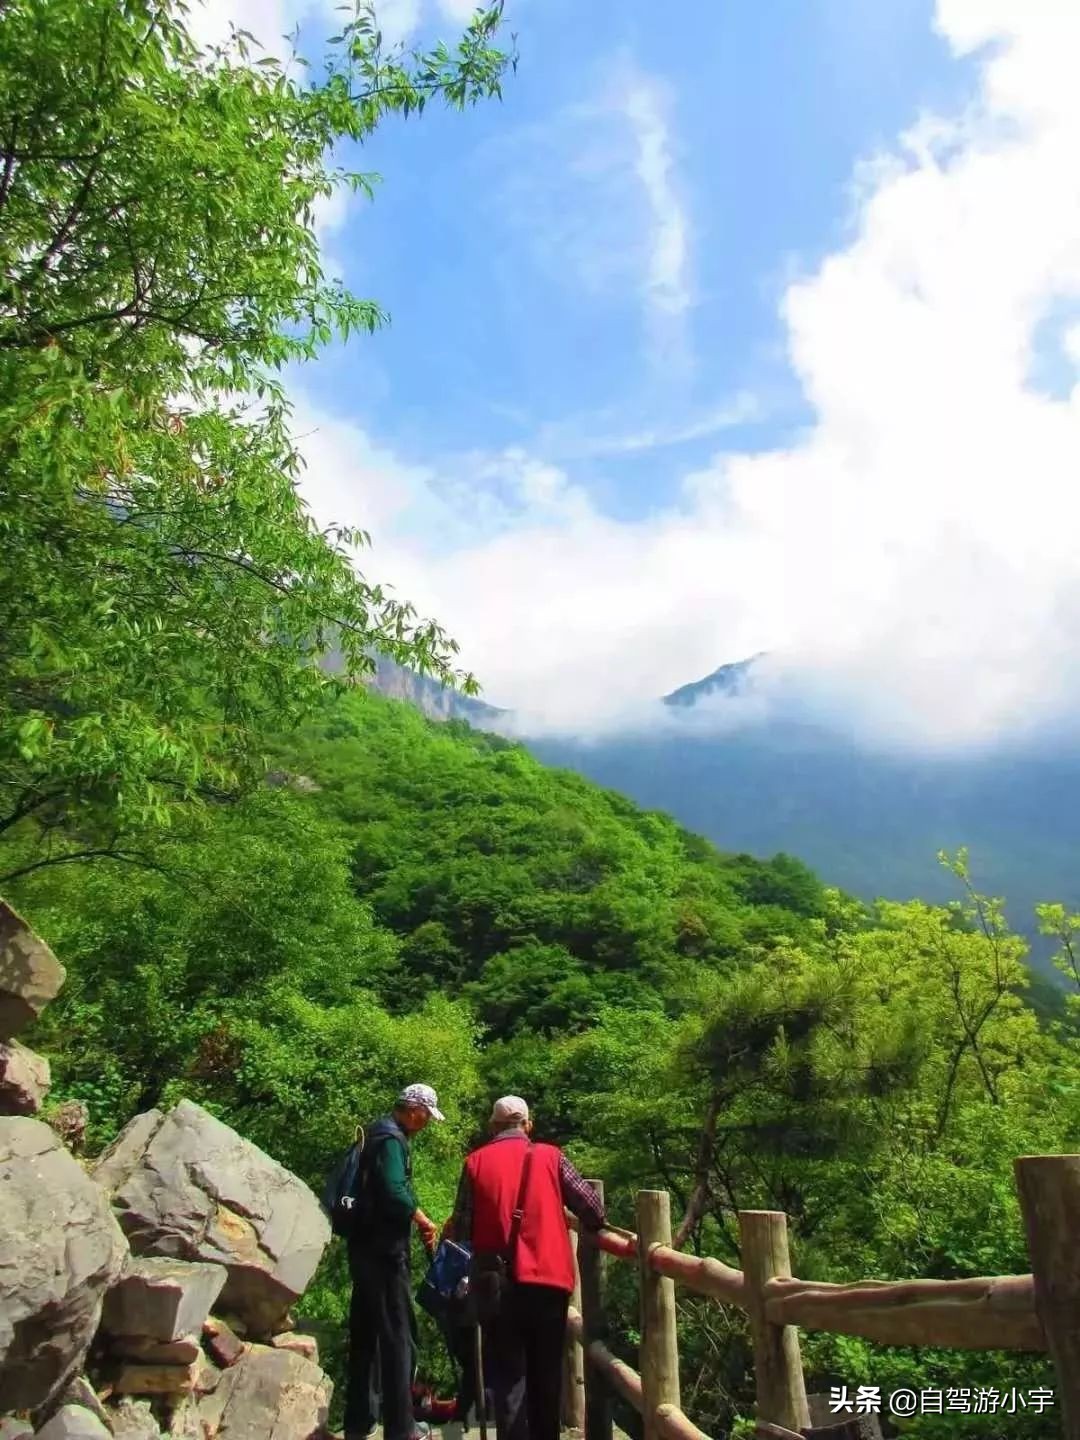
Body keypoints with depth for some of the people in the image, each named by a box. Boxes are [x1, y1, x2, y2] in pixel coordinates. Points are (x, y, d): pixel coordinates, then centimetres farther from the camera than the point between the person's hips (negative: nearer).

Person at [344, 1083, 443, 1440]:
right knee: (397, 1336, -1)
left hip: (367, 1246, 10)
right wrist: (422, 1220, -14)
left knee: (366, 1334, 16)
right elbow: (394, 1191, -28)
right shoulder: (392, 1139, -16)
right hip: (384, 1250, -10)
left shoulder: (379, 1134, 15)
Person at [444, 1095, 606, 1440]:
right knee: (546, 1373, 17)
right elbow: (591, 1207, 0)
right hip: (550, 1278, 1)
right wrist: (593, 1227, 21)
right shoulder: (551, 1156, 3)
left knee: (507, 1376, 7)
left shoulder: (476, 1162, 3)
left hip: (498, 1281, -1)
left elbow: (461, 1227, 1)